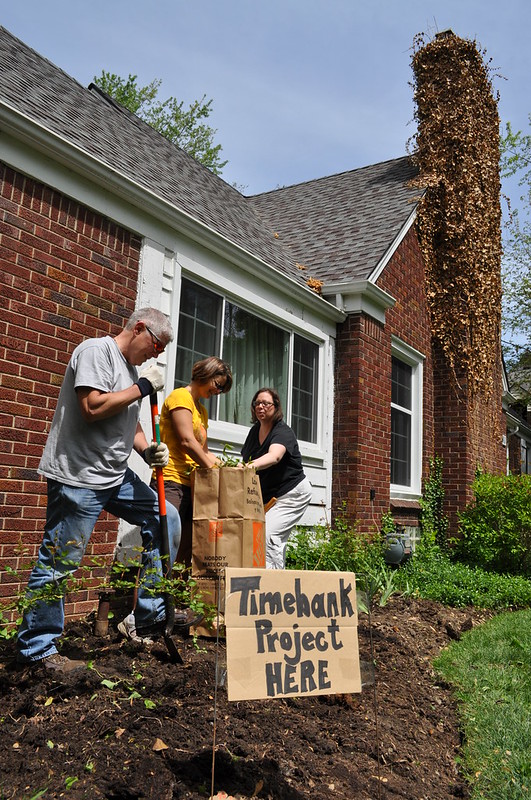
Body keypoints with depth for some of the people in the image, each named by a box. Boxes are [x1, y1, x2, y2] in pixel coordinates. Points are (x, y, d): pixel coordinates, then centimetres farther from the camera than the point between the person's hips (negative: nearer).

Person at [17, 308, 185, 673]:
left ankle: (152, 611, 17)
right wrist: (142, 388, -13)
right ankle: (36, 647, 12)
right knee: (59, 562, -3)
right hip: (79, 475, -10)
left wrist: (148, 450, 4)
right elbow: (93, 407, -23)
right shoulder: (97, 350, -10)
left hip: (117, 475, 10)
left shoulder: (131, 369, 19)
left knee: (166, 519, 9)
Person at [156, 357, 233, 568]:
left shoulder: (201, 410, 25)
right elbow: (186, 442, -13)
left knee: (187, 552, 5)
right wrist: (213, 470, -9)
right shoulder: (181, 396, -3)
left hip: (191, 485, 9)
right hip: (172, 481, -9)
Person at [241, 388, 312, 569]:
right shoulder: (254, 431, 6)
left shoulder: (283, 432, -18)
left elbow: (274, 456, -40)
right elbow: (246, 461, 16)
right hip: (267, 497, 8)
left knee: (268, 535, -23)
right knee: (277, 540, 9)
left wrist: (252, 465, -57)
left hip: (293, 494, -8)